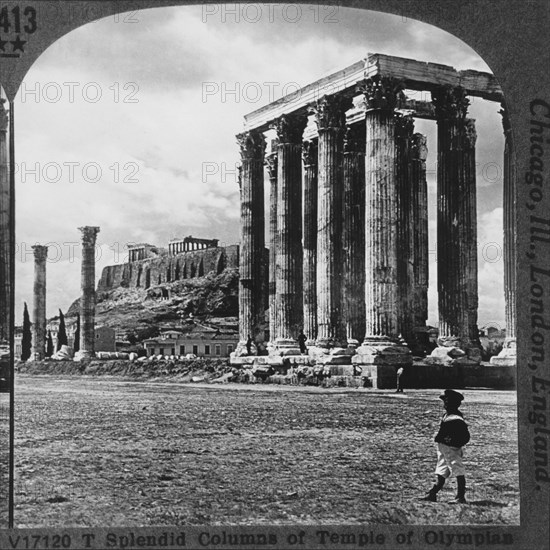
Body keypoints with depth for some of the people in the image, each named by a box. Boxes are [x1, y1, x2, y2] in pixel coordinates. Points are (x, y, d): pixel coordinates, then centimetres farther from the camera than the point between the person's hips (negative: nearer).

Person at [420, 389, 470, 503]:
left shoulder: (457, 420, -20)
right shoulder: (447, 415, 10)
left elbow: (466, 437, -20)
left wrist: (454, 443, -22)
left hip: (451, 450, -11)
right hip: (443, 449, 11)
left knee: (458, 472, -3)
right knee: (441, 473, 14)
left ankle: (461, 497, 2)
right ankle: (432, 494, 19)